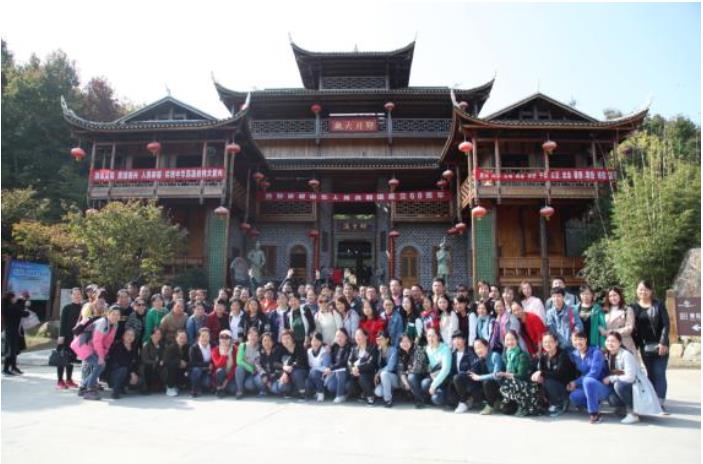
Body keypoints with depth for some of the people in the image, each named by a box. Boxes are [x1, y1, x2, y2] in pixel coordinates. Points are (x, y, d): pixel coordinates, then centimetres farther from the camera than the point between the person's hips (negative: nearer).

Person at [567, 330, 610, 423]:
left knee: (588, 381, -37)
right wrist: (571, 383, -12)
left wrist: (576, 383, -21)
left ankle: (594, 413, -22)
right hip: (587, 387, 5)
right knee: (574, 396, -27)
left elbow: (594, 373, -21)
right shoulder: (573, 355, 3)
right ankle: (595, 407, 2)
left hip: (603, 387, -5)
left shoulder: (596, 352, -13)